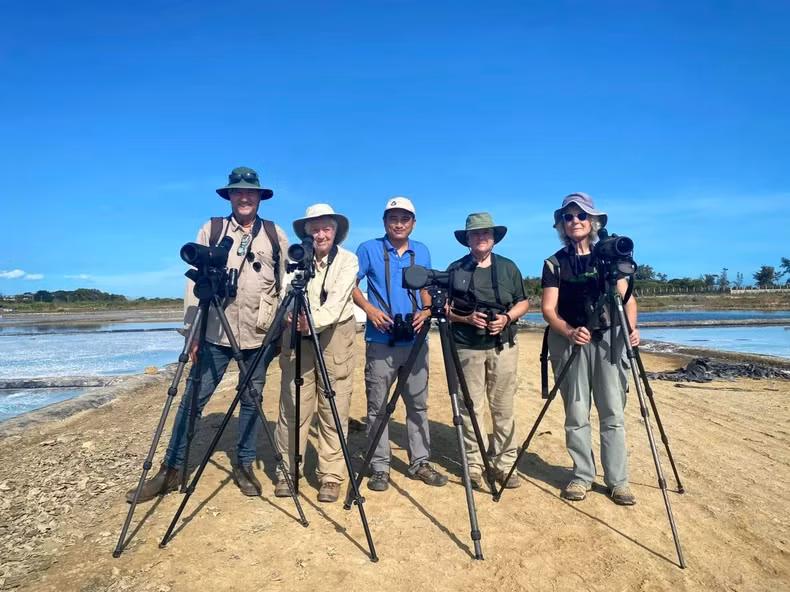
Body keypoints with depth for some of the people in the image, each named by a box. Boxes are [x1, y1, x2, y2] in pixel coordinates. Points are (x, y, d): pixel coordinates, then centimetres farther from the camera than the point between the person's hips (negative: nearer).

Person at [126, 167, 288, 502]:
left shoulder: (276, 234, 7)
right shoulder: (211, 230, 5)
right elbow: (195, 281, 1)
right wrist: (191, 329, -4)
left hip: (260, 334, 1)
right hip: (215, 332, 0)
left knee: (251, 399, 9)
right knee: (193, 397, 2)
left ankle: (244, 465, 24)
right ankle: (171, 470, 15)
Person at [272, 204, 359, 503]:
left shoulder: (348, 260, -3)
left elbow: (337, 301, -17)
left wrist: (313, 321, -33)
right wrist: (293, 314, -29)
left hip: (335, 337, -1)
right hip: (298, 336, 2)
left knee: (334, 409, 0)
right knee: (293, 408, 2)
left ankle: (331, 477, 11)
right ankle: (286, 472, 16)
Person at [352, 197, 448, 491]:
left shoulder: (422, 252, 11)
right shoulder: (369, 249, 0)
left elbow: (427, 288, 17)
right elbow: (350, 284, 1)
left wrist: (426, 311, -3)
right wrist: (369, 309, -15)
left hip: (415, 340, 4)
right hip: (381, 341, -3)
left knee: (418, 404, 10)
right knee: (377, 407, 3)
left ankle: (420, 463, 23)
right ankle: (379, 468, 14)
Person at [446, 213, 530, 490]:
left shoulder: (508, 267, 9)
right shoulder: (455, 269, 3)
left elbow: (523, 302, 11)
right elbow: (445, 308, 3)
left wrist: (507, 317, -8)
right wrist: (466, 317, -15)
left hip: (503, 346, 2)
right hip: (467, 347, -1)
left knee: (503, 408, 4)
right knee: (471, 409, 2)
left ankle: (505, 464, 14)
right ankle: (473, 465, 13)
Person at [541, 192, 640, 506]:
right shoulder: (555, 263, 4)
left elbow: (627, 298, 2)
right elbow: (548, 309, -3)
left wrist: (631, 327, -17)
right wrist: (570, 332, -22)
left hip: (609, 338, 1)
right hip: (570, 341, 0)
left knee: (613, 414, 2)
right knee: (576, 414, 3)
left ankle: (618, 480, 12)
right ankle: (582, 476, 15)